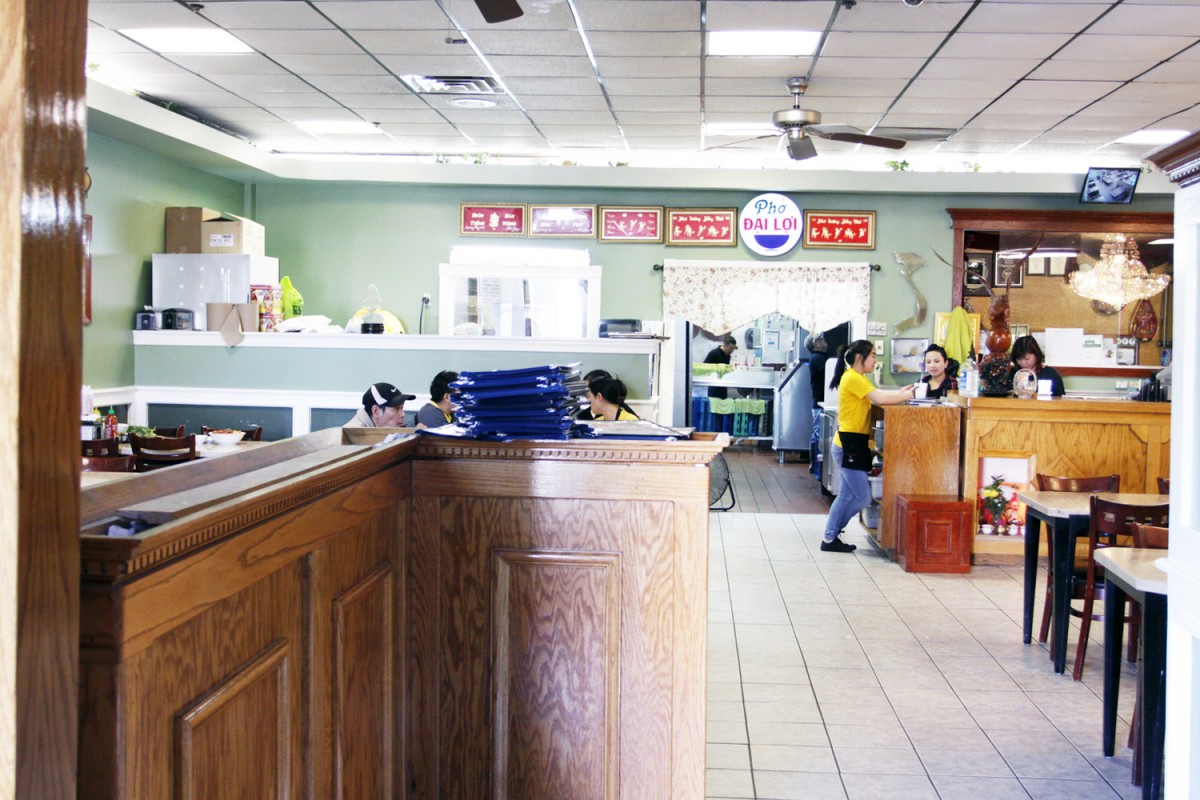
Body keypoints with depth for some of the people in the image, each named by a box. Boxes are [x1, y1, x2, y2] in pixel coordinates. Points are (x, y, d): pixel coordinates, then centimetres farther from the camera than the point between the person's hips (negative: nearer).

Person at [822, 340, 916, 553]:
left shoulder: (858, 378, 17)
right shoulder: (853, 378, -16)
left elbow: (877, 395, 12)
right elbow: (880, 398, -23)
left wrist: (901, 392, 0)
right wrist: (909, 395, -13)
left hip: (851, 445, 10)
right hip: (849, 445, -10)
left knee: (847, 495, 12)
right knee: (862, 498, -5)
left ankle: (830, 538, 17)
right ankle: (831, 537, 5)